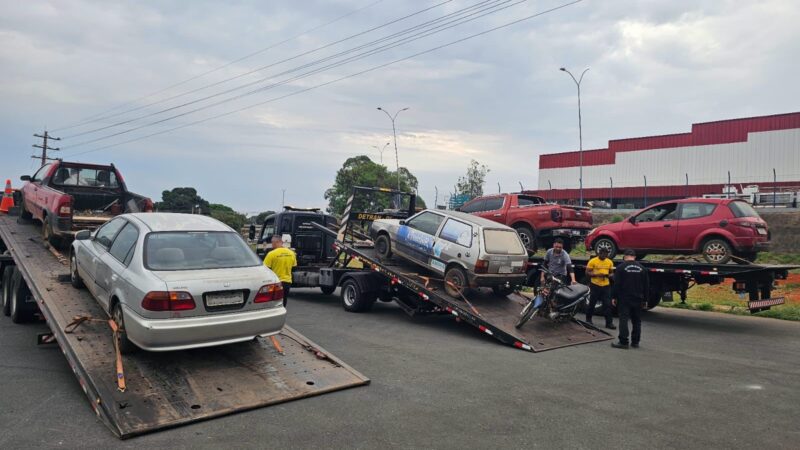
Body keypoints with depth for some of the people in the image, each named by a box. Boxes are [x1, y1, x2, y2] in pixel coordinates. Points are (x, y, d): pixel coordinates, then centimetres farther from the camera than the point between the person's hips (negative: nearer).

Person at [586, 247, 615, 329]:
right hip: (595, 285, -3)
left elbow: (611, 273, 15)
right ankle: (588, 319, 26)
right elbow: (587, 272, -6)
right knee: (592, 303, 9)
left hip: (606, 285, 3)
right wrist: (597, 274, -20)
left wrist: (609, 275, -9)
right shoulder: (592, 261, -7)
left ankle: (609, 323, 5)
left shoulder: (610, 262, 7)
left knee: (607, 304, 0)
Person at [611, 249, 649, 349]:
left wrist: (614, 297, -3)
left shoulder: (621, 267, -7)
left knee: (623, 320, -4)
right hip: (638, 299, 4)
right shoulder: (642, 268, 7)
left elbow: (616, 284, -10)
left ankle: (623, 342, -7)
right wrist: (644, 299, 16)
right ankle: (635, 342, 14)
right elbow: (646, 286, 10)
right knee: (636, 321, 11)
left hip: (624, 298, -4)